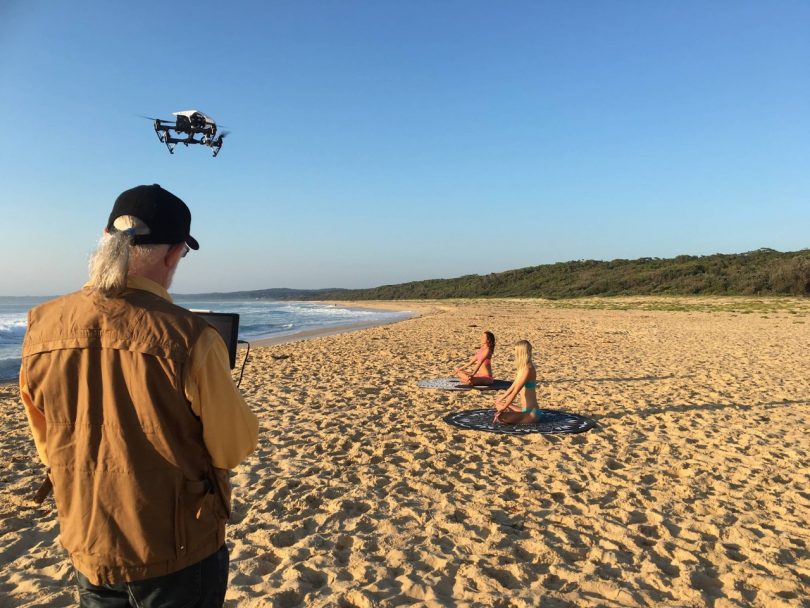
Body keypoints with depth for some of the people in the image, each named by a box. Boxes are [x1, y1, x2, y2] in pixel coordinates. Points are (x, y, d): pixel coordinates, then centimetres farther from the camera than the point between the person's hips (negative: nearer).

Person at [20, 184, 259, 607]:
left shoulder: (41, 328, -10)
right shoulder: (189, 339, -26)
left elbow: (49, 449, 4)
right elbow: (234, 448, -14)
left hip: (88, 551, 4)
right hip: (179, 556, -4)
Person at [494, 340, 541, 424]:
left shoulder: (527, 369, -18)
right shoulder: (523, 368, 12)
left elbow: (515, 391, -19)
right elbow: (513, 386, 22)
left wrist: (503, 408, -17)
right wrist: (501, 398, 27)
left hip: (531, 413, -10)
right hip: (526, 410, 10)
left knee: (501, 417, -28)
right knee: (498, 404, 23)